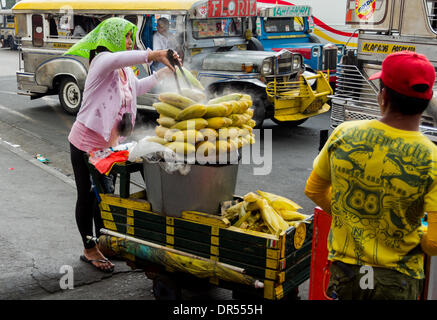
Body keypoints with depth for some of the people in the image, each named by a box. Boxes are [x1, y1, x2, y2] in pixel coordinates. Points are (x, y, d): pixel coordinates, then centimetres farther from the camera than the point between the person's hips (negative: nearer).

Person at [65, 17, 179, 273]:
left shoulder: (125, 69, 9)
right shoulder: (102, 60, -17)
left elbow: (137, 88, 29)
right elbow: (115, 60, -43)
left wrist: (163, 73, 18)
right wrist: (151, 55, -49)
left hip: (109, 145, 8)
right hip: (86, 143, -8)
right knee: (87, 196, 6)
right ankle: (89, 249, 20)